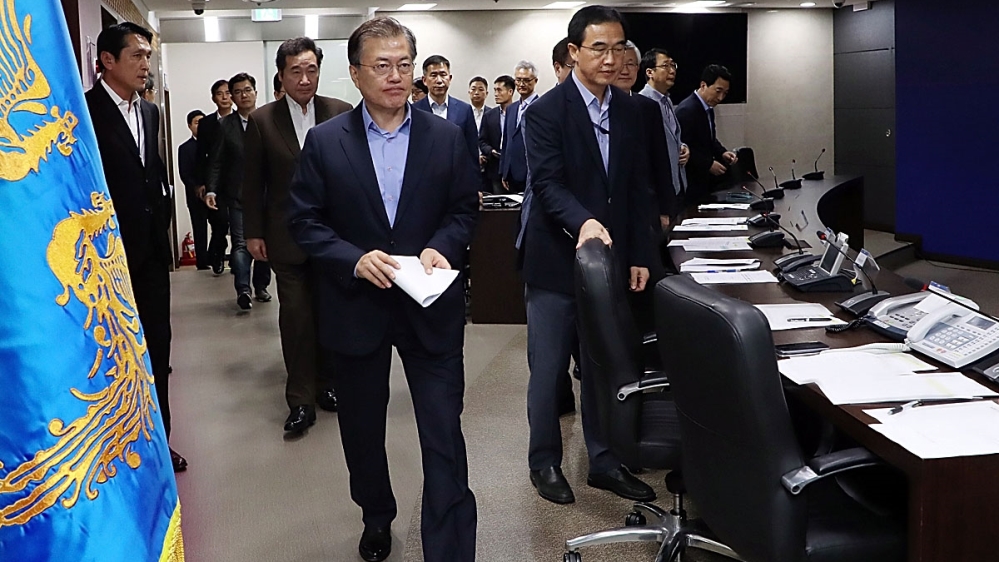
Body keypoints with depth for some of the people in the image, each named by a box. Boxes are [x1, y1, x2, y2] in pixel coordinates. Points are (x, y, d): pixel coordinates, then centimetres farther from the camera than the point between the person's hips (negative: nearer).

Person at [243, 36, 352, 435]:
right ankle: (300, 399, 9)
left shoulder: (341, 114, -1)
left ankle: (327, 383, 26)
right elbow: (252, 182, 4)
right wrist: (253, 233, 2)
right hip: (287, 235, -1)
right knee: (295, 316, 0)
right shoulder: (262, 121, -1)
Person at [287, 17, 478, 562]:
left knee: (444, 435, -3)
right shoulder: (324, 141, -2)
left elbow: (465, 208, 6)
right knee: (362, 429, 18)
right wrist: (355, 259, -17)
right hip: (356, 307, 1)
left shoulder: (446, 137, 0)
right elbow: (305, 220, -2)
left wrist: (441, 247, -14)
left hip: (431, 308, 0)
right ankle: (376, 518, 43)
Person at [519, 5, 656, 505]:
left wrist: (639, 255, 5)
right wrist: (584, 221, -38)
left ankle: (604, 462, 27)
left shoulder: (631, 112, 7)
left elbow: (638, 188, 10)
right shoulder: (546, 112, -10)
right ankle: (545, 463, 24)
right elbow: (547, 184, -20)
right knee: (549, 370, 7)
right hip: (556, 262, -4)